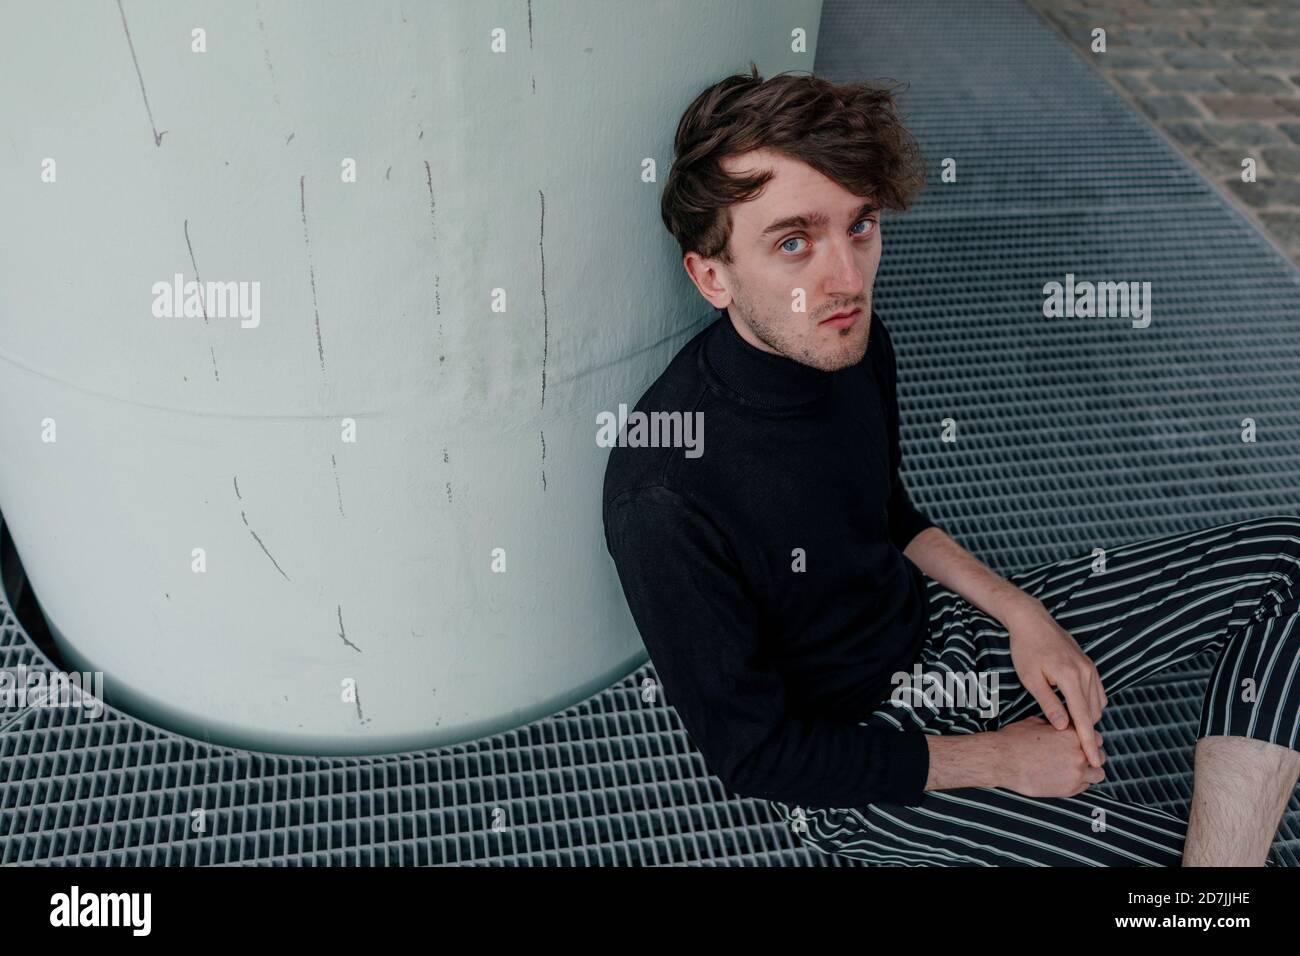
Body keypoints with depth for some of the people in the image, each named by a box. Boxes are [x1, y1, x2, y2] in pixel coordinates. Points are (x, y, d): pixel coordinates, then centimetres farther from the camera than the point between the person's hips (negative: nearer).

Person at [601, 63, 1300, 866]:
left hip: (939, 633, 8)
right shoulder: (662, 500, -31)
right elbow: (752, 757, -21)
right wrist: (999, 758, -14)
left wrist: (1019, 613, -5)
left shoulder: (856, 344, -8)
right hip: (850, 780, -7)